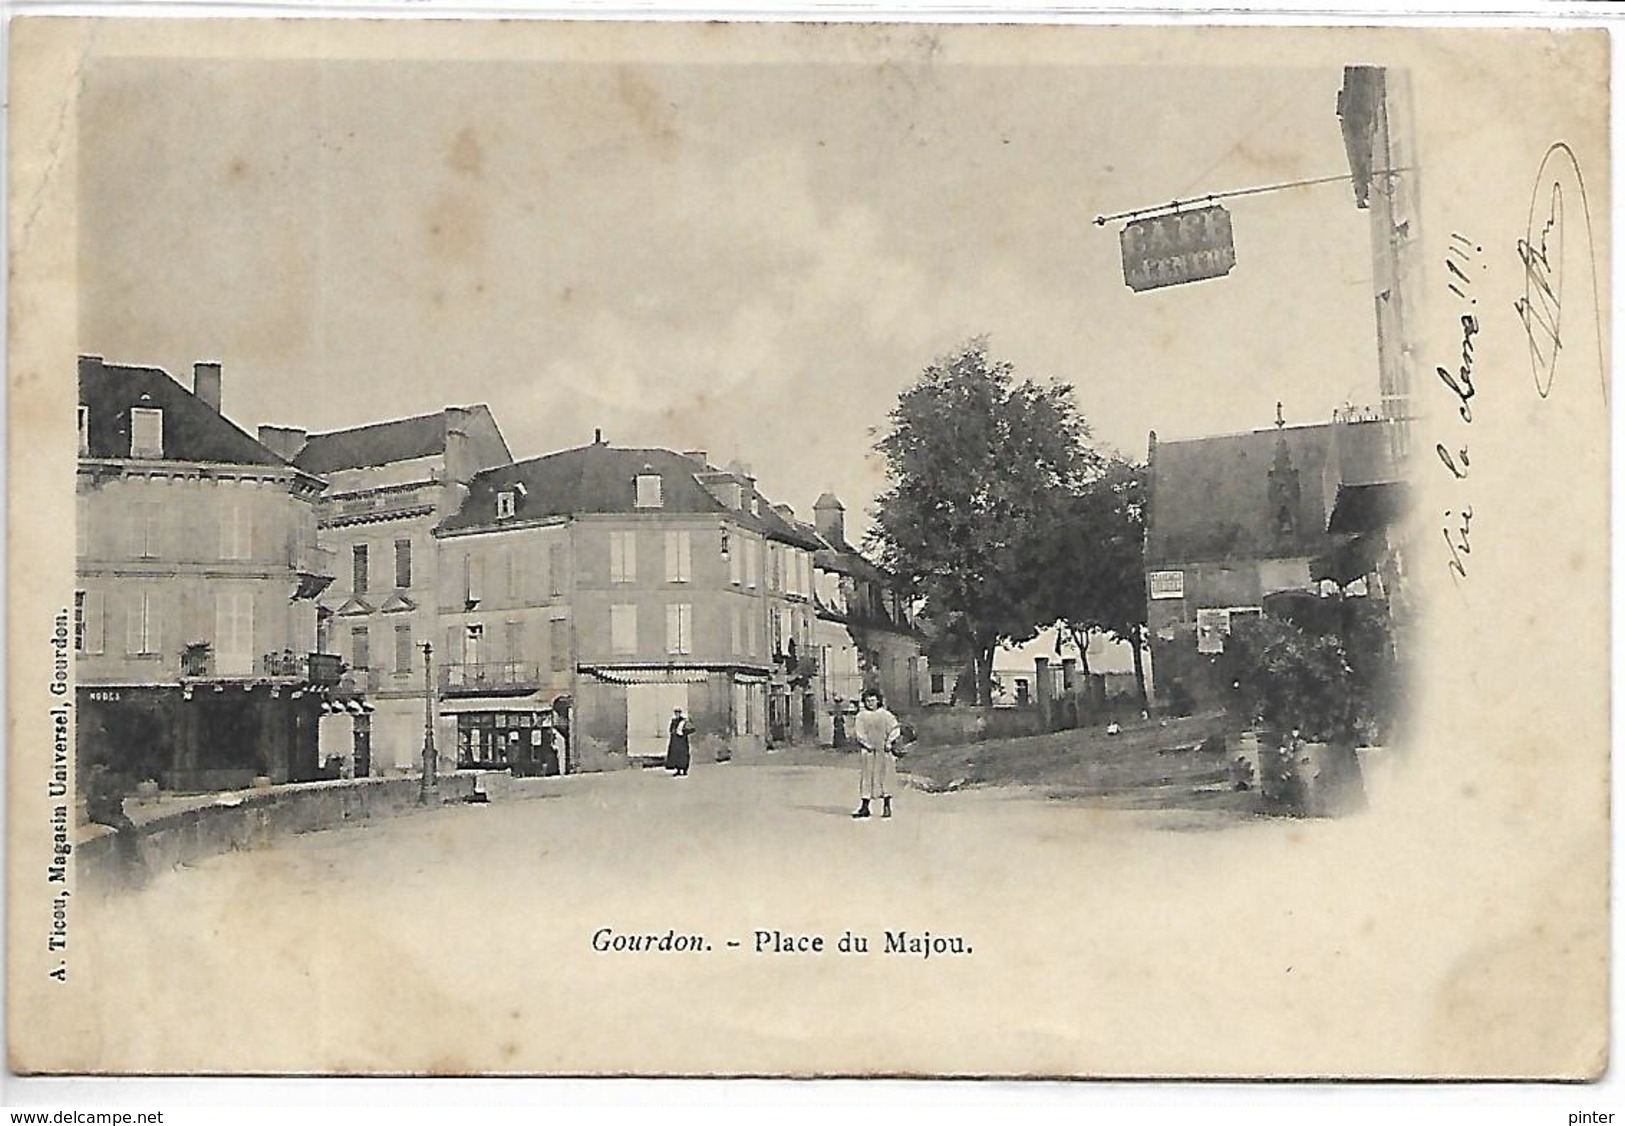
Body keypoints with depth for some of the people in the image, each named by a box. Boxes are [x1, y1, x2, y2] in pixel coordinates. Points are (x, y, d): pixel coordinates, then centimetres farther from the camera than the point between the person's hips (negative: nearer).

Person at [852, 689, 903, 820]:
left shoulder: (885, 715, 4)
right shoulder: (861, 716, 6)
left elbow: (895, 729, 0)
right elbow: (859, 732, -2)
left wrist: (889, 743, -12)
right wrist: (868, 745, -14)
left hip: (883, 751, -1)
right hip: (867, 751, 1)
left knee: (884, 776, 0)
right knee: (866, 777, 0)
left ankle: (886, 806, 5)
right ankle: (864, 807, 3)